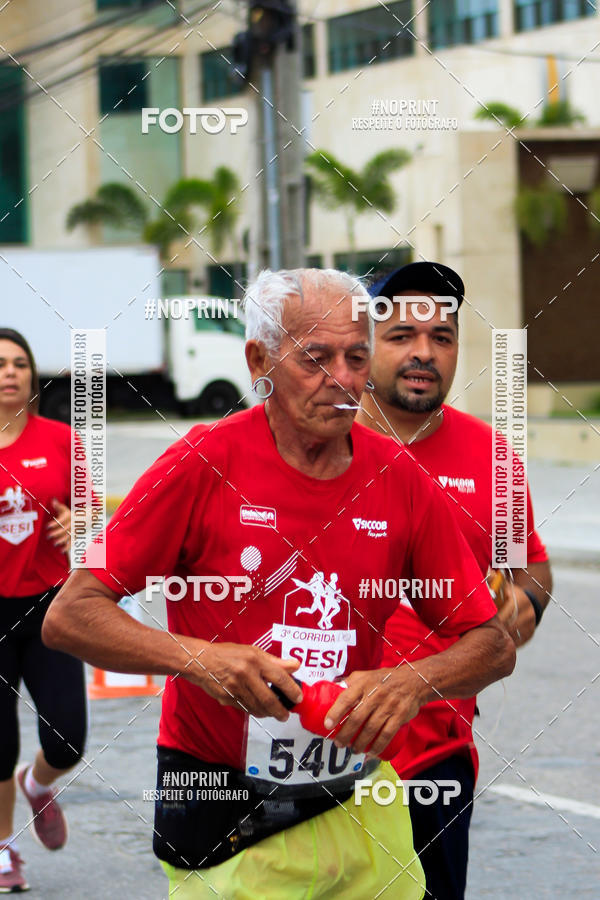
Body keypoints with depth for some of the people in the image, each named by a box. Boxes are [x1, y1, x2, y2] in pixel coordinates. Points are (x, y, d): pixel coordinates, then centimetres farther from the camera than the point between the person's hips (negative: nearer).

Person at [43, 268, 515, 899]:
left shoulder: (400, 480, -2)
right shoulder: (203, 464, -11)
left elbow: (493, 645, 3)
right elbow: (68, 618, -12)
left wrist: (411, 683, -18)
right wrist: (197, 658, -28)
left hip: (362, 811, 4)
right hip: (225, 821, -4)